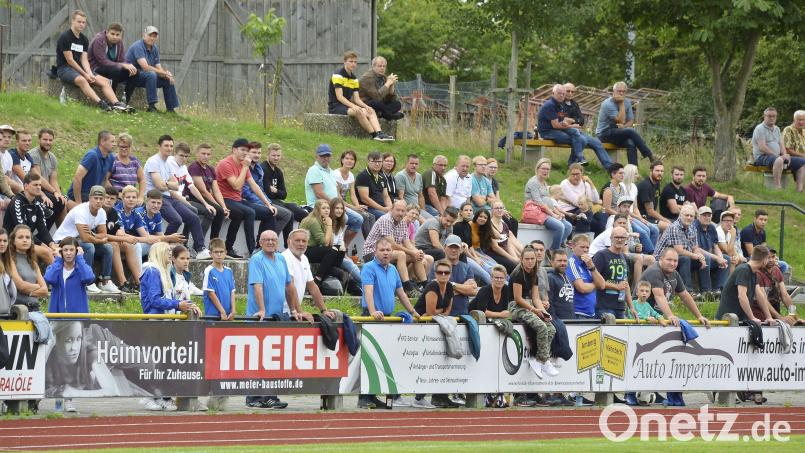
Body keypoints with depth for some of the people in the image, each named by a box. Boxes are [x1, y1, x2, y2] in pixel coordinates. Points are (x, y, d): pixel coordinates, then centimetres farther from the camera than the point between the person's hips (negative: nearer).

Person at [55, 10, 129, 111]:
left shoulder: (84, 39, 14)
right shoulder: (65, 37, -8)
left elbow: (84, 59, 5)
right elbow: (70, 60, -12)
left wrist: (89, 73, -14)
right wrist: (85, 74, -15)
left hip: (80, 68, 7)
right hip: (64, 69, -7)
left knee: (104, 80, -13)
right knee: (81, 80, -38)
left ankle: (116, 103, -34)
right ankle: (100, 103, -55)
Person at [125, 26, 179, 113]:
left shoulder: (155, 48, 8)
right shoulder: (138, 46, -19)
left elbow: (159, 68, 6)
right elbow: (145, 67, -28)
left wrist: (167, 75, -17)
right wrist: (164, 73, -23)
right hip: (132, 75, -9)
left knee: (168, 80, 1)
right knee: (151, 75, -34)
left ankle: (171, 109, 6)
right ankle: (151, 106, -36)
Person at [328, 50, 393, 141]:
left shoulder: (354, 79, 16)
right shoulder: (338, 75, -10)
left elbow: (357, 99, 9)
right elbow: (339, 97, -18)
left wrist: (366, 106, -12)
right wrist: (353, 106, -29)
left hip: (347, 105, 8)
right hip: (335, 107, -8)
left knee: (370, 112, -13)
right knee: (359, 112, -32)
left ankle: (379, 133, -33)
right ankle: (374, 135, -29)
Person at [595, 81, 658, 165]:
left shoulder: (627, 102, 6)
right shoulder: (608, 104, -15)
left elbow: (631, 121, 8)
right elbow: (621, 120, -21)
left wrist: (624, 126, -14)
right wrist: (621, 104, -18)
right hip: (604, 134, -6)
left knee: (631, 144, -28)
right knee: (630, 131, -29)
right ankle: (651, 157, -26)